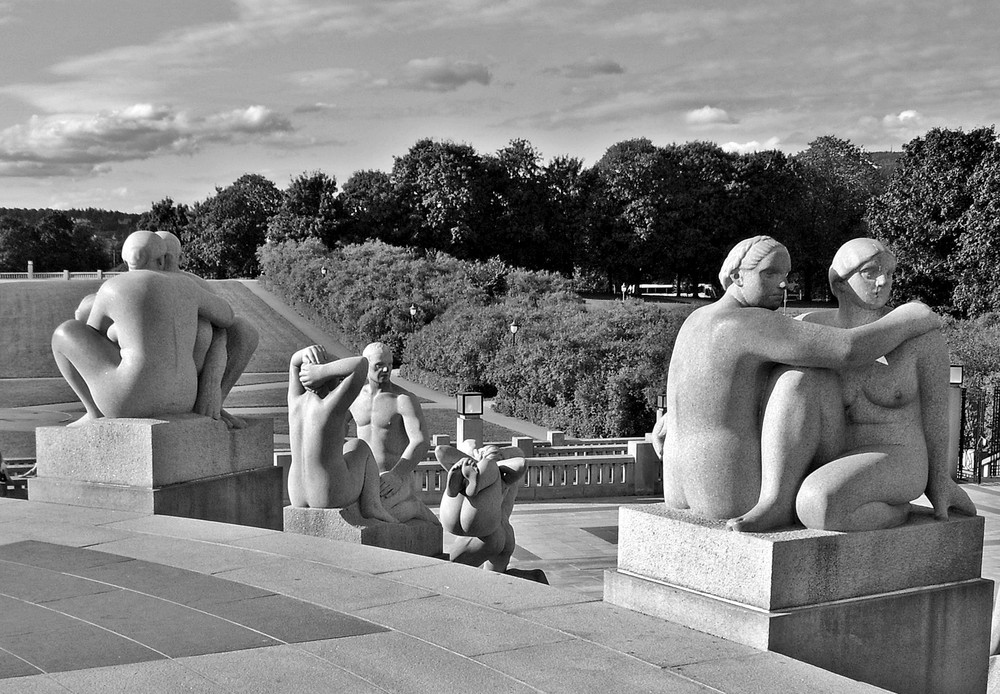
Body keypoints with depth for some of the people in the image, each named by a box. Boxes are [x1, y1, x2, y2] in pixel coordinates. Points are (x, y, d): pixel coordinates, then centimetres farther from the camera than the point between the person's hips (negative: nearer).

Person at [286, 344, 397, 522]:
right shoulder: (330, 405, -21)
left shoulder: (296, 401, -3)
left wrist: (308, 351, -8)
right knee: (360, 447, 21)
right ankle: (370, 506, 15)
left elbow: (294, 362, 14)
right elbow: (362, 363, -29)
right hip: (332, 496, -6)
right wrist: (321, 371, -25)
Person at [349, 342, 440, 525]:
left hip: (395, 481, -8)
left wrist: (396, 475, -34)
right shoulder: (354, 398, 9)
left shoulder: (405, 399, -9)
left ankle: (414, 508, -7)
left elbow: (422, 443, -20)